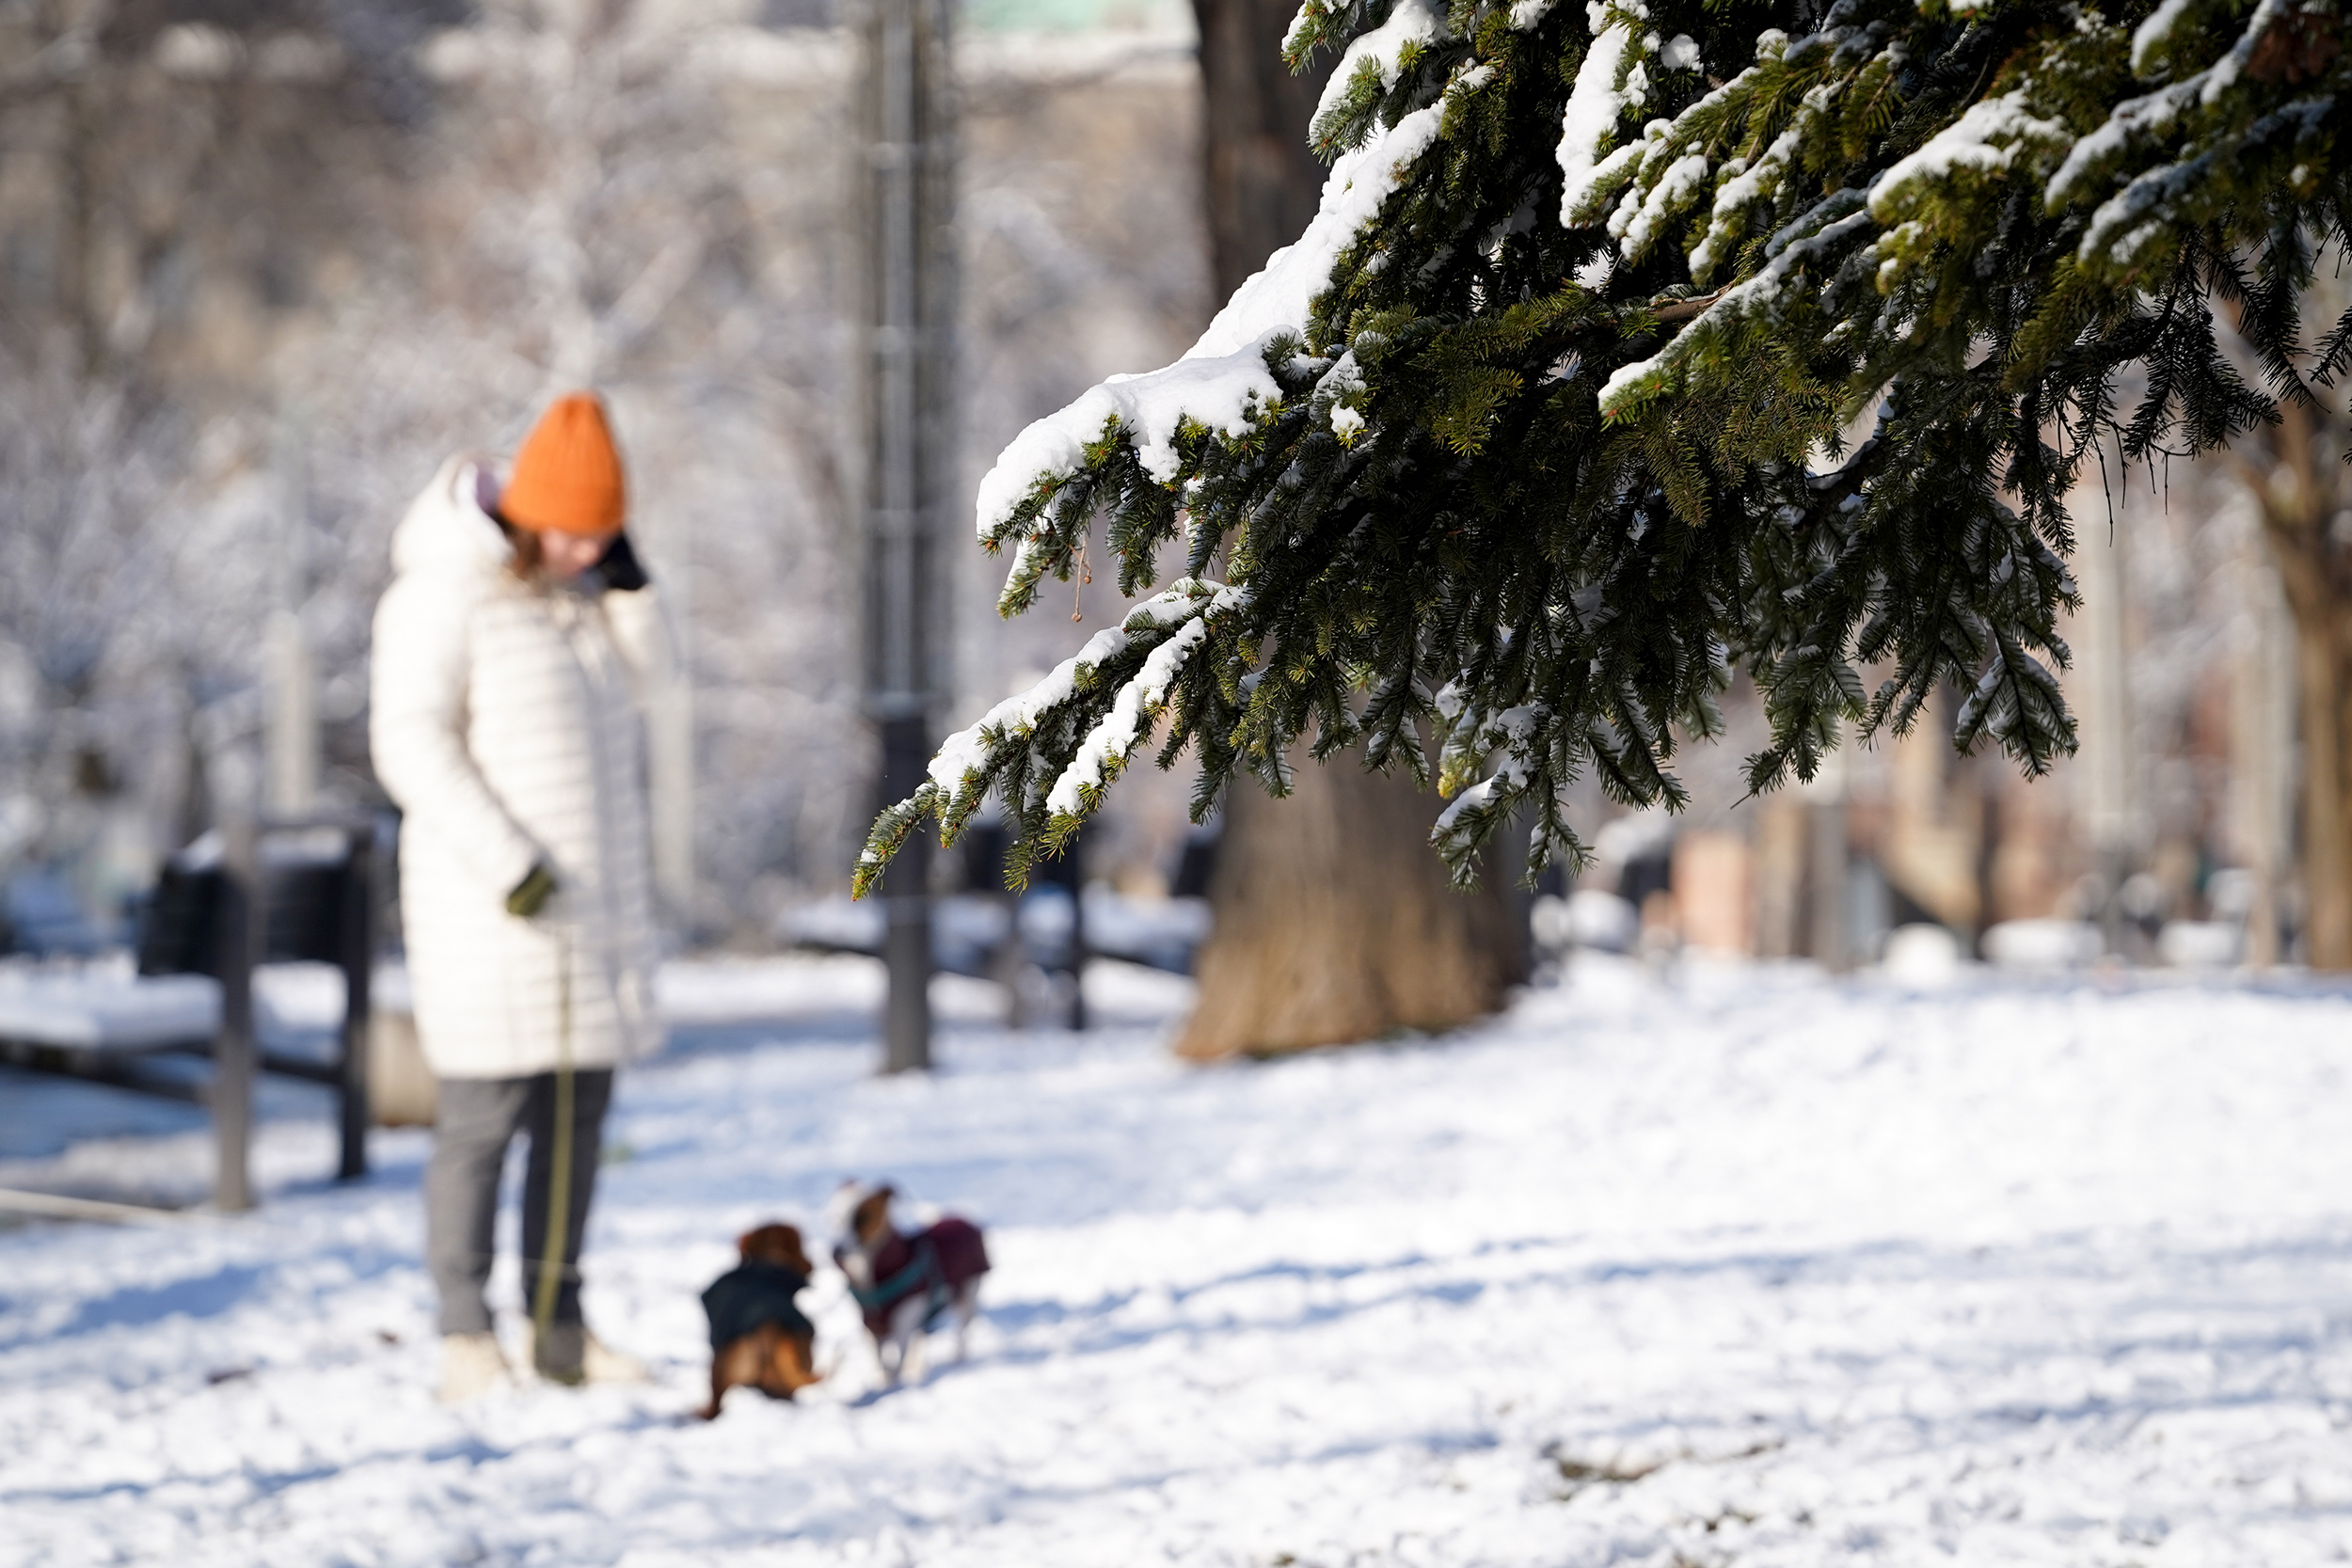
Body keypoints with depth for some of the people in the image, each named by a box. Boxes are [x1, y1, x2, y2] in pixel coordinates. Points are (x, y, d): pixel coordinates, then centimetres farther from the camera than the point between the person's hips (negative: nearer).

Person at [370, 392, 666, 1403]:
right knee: (484, 1116, -6)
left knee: (578, 1115, 8)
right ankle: (465, 1335, -1)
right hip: (492, 905, -7)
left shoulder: (579, 585, 10)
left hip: (597, 897, 7)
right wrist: (505, 861, -21)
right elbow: (412, 744, -15)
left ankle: (558, 1326, 14)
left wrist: (622, 578, -4)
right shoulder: (444, 593, -12)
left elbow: (635, 676, 8)